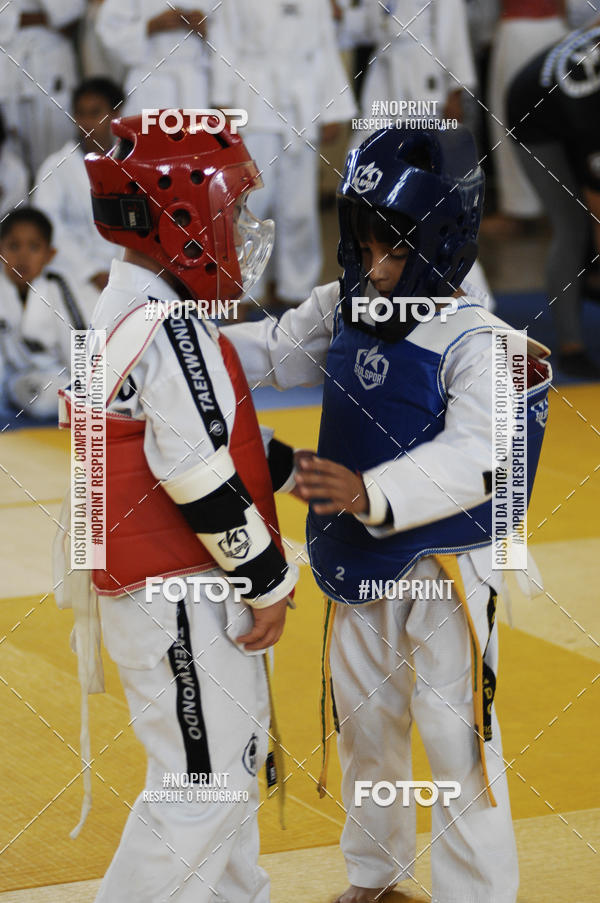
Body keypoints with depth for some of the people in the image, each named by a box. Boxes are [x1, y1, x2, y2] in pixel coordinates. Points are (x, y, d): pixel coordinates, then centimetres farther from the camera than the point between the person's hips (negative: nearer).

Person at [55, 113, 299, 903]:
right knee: (200, 784, -4)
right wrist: (268, 580, -13)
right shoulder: (172, 333, -22)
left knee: (238, 755, 21)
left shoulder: (126, 312, 10)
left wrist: (291, 467, 12)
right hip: (182, 601, -11)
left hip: (192, 588, 11)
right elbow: (203, 481, -23)